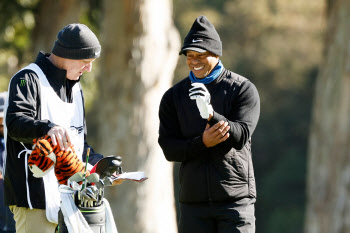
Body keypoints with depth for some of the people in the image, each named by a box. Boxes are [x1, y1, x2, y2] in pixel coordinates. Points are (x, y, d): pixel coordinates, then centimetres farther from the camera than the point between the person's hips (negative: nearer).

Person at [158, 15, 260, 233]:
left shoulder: (243, 89, 2)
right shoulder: (173, 96, 11)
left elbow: (241, 136, -10)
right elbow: (169, 148, 3)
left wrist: (211, 114, -27)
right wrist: (202, 143, -16)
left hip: (236, 199, -3)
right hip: (193, 201, 3)